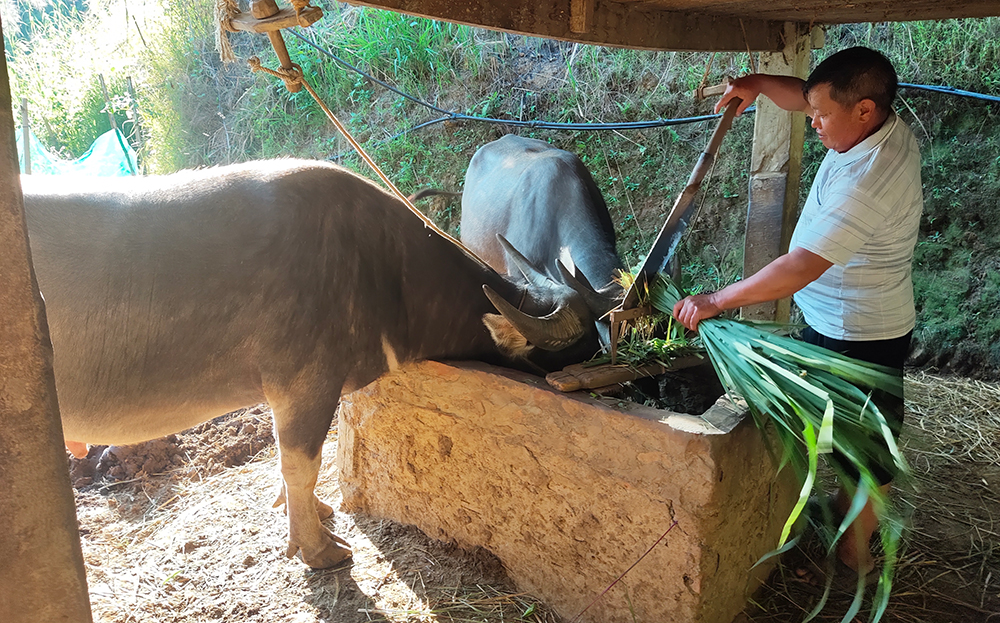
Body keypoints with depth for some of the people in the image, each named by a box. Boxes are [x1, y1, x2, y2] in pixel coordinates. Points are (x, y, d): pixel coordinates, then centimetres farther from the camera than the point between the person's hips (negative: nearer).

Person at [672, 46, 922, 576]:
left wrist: (715, 301, -32)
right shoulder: (885, 126, -3)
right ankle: (846, 511, 46)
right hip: (839, 321, 9)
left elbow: (800, 268, -37)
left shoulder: (866, 183, -33)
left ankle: (854, 553, 27)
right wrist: (759, 85, -8)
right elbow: (802, 96, 11)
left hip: (857, 338, -9)